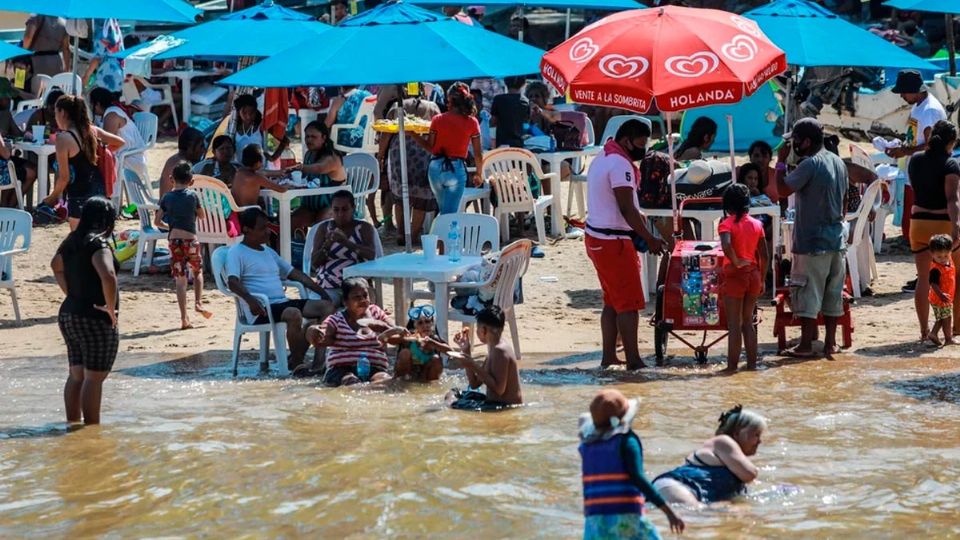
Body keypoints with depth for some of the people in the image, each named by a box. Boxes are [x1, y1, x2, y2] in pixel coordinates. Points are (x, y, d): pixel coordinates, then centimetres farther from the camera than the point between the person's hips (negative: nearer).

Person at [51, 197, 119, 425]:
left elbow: (56, 265, 28)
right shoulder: (97, 244, -18)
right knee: (94, 378, -4)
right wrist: (111, 308, -21)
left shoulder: (71, 241, 8)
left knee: (76, 375, 15)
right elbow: (108, 276, -34)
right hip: (95, 320, -9)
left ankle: (73, 424, 21)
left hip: (68, 315, 9)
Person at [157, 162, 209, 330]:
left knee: (180, 279, 3)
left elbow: (157, 221, 4)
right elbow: (202, 215, 11)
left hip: (174, 240, 1)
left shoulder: (167, 197, 2)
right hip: (190, 239, -1)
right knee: (197, 272, 23)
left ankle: (184, 318, 0)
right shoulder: (193, 195, -2)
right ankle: (198, 302, 6)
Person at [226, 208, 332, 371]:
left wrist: (322, 292, 16)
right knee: (294, 314, -36)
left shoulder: (268, 252, 24)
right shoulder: (237, 252, -1)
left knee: (326, 306, -7)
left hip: (282, 302, 8)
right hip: (261, 309, -8)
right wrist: (250, 300, -36)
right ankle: (295, 363, -19)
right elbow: (233, 282, -17)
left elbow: (295, 274, 25)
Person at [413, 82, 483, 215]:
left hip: (436, 168, 2)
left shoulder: (437, 120, -2)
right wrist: (479, 175, 14)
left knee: (444, 212, 21)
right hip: (456, 169, -2)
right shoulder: (472, 122, -4)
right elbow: (478, 154, -1)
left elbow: (430, 148, 1)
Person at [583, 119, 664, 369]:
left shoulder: (602, 159, 15)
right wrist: (650, 239, -15)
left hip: (596, 237, 10)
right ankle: (633, 360, -6)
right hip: (613, 242, -10)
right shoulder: (620, 164, -17)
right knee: (629, 303, -6)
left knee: (612, 301, 15)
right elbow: (627, 209, -21)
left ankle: (609, 357, 16)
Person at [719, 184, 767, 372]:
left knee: (734, 324, 1)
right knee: (748, 322, 15)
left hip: (734, 276, -5)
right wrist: (762, 279, 14)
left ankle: (732, 364, 3)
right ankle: (752, 363, 15)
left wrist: (736, 262, -17)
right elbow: (764, 256, 5)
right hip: (754, 275, 5)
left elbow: (726, 246, -32)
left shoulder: (727, 224, -10)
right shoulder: (757, 224, 4)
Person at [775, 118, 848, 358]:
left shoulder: (810, 165, -17)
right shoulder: (838, 162, 10)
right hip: (836, 239, 8)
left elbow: (783, 189, -15)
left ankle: (806, 345, 0)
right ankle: (830, 343, 13)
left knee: (808, 293, -2)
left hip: (812, 241, -8)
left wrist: (781, 161, -6)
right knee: (833, 293, 11)